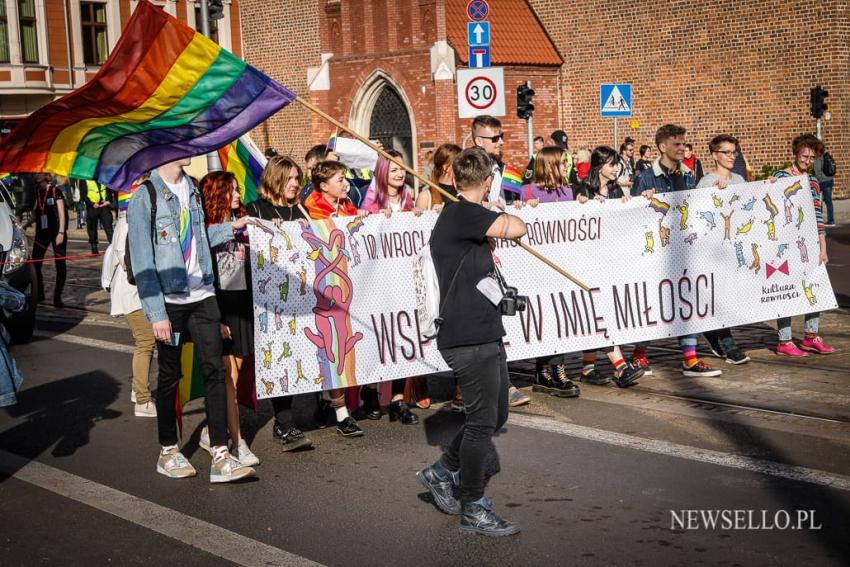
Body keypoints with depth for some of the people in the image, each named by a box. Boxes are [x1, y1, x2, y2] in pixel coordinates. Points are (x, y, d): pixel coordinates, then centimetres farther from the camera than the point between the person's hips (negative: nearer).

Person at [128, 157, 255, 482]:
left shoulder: (191, 189, 11)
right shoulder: (144, 198, -10)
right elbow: (142, 261, -13)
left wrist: (230, 228, 13)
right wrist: (156, 313, -16)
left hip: (201, 295, 5)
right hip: (169, 300, -5)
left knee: (214, 370, -1)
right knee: (170, 375, 7)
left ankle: (221, 458, 1)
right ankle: (168, 452, 24)